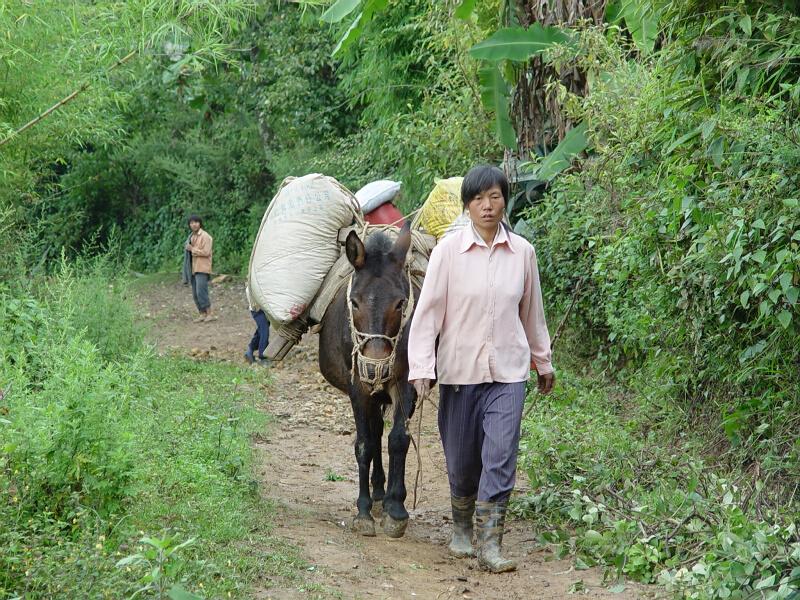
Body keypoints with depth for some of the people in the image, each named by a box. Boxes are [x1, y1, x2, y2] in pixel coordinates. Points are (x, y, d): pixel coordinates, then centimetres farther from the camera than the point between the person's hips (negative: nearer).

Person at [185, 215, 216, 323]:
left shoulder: (205, 236, -9)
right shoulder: (192, 237, 17)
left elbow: (206, 252, -16)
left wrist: (192, 249, -12)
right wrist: (187, 249, 10)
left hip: (202, 269, -9)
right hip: (194, 268, 9)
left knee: (201, 292, -16)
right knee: (195, 294, 6)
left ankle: (209, 314, -14)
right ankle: (202, 314, 10)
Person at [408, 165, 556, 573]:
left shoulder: (522, 252, 2)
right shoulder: (448, 250, -6)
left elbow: (532, 312, 14)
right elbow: (428, 310, -7)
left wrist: (543, 362, 23)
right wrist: (421, 367, -15)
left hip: (508, 371, 1)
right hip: (459, 369, -1)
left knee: (501, 458, -11)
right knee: (461, 460, 10)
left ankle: (489, 544, -8)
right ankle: (461, 528, 35)